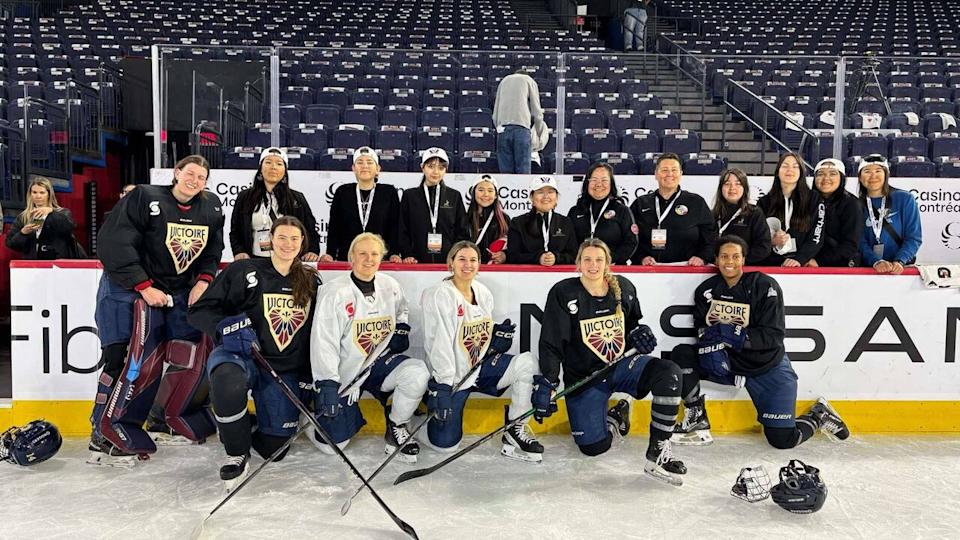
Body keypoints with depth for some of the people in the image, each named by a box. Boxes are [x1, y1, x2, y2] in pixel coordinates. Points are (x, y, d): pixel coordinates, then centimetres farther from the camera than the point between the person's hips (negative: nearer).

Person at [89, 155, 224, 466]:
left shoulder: (211, 208, 2)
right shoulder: (145, 199, -15)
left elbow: (213, 250, 11)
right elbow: (114, 245, -18)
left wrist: (203, 280, -6)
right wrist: (145, 287, -20)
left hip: (183, 293, 6)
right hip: (132, 289, -6)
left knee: (193, 356, 4)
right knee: (141, 361, -14)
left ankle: (181, 418, 25)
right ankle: (106, 437, -5)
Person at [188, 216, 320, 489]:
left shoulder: (311, 282, 9)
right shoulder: (245, 271, -2)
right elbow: (200, 310, -4)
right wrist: (227, 327, -24)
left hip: (286, 370, 3)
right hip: (240, 355, -3)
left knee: (274, 449, -5)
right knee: (228, 382, -40)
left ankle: (248, 425, 32)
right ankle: (237, 453, -13)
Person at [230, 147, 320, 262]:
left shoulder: (297, 199, 13)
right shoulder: (245, 197, 15)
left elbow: (311, 230, 13)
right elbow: (235, 231, 16)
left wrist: (311, 251, -4)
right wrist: (239, 251, -1)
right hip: (255, 261, 1)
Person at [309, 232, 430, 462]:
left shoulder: (390, 286, 1)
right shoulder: (335, 292, -14)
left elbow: (402, 312, 23)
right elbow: (323, 342, -17)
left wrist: (401, 329, 1)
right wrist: (327, 385, -22)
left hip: (380, 362, 4)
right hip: (344, 373, -4)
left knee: (417, 373, -27)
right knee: (332, 444, -8)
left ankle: (396, 427, -2)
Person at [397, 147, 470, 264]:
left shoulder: (454, 196, 11)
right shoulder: (409, 196, 10)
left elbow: (462, 231, 10)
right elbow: (403, 231, 8)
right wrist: (407, 255, -6)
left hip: (449, 261, 0)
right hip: (418, 261, 0)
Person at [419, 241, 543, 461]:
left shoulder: (484, 294, 6)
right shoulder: (439, 295, -15)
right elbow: (439, 344, -20)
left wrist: (499, 336, -6)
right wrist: (442, 387, -23)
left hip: (480, 367, 6)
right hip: (452, 375, -6)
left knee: (528, 362, -16)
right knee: (446, 444, -9)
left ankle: (515, 431, -3)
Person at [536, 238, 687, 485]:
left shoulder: (624, 288, 1)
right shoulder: (563, 293, -10)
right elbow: (551, 344, -12)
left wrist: (639, 333, -4)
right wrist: (545, 384, -18)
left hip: (622, 365, 3)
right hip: (583, 377, -2)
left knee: (669, 373, -26)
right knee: (593, 446, -9)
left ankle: (658, 451, -17)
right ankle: (614, 418, 28)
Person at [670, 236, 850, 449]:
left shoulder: (765, 286, -16)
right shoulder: (707, 290, -3)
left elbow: (774, 336, -20)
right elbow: (702, 329, -3)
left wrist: (735, 335, -32)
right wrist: (712, 344, -26)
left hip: (767, 368, -4)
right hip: (727, 362, 4)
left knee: (783, 439, -8)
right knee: (681, 355, -18)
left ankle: (818, 416, 26)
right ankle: (697, 419, -6)